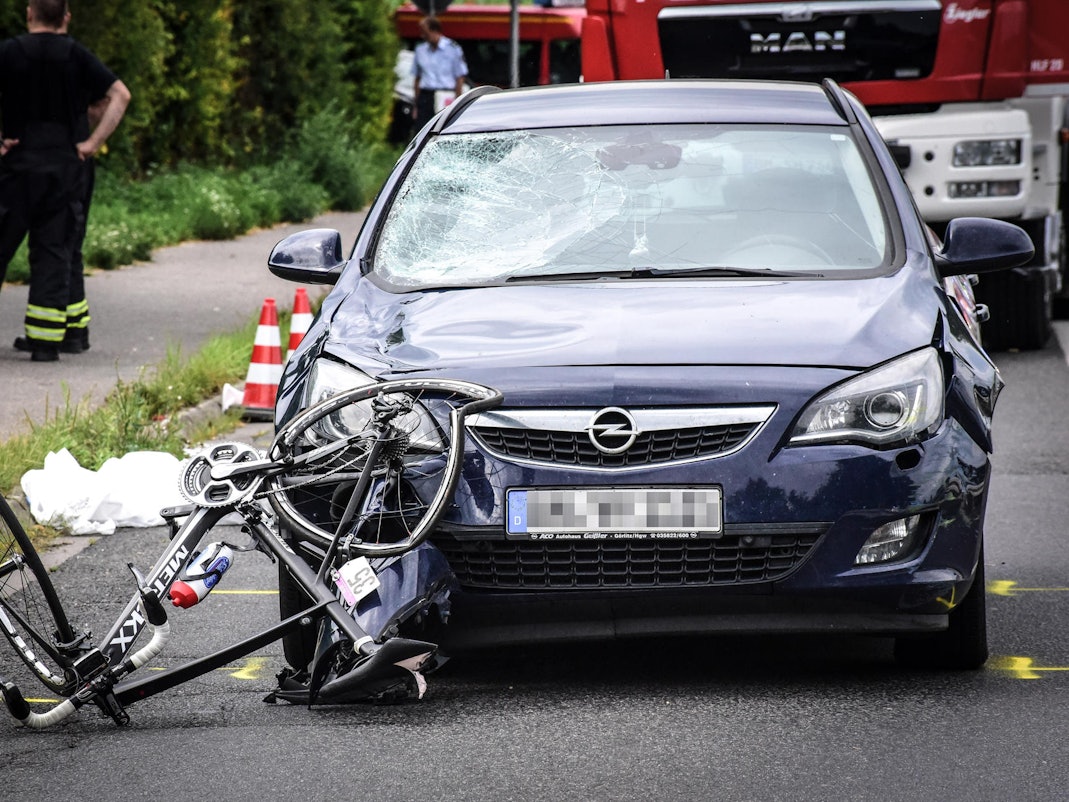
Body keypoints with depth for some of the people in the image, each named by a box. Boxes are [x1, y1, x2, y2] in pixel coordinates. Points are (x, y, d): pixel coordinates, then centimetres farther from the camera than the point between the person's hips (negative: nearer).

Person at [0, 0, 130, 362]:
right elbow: (120, 95, -1)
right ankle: (47, 340, 0)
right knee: (54, 252, 4)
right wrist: (94, 142, -2)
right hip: (66, 171, 1)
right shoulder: (78, 57, 3)